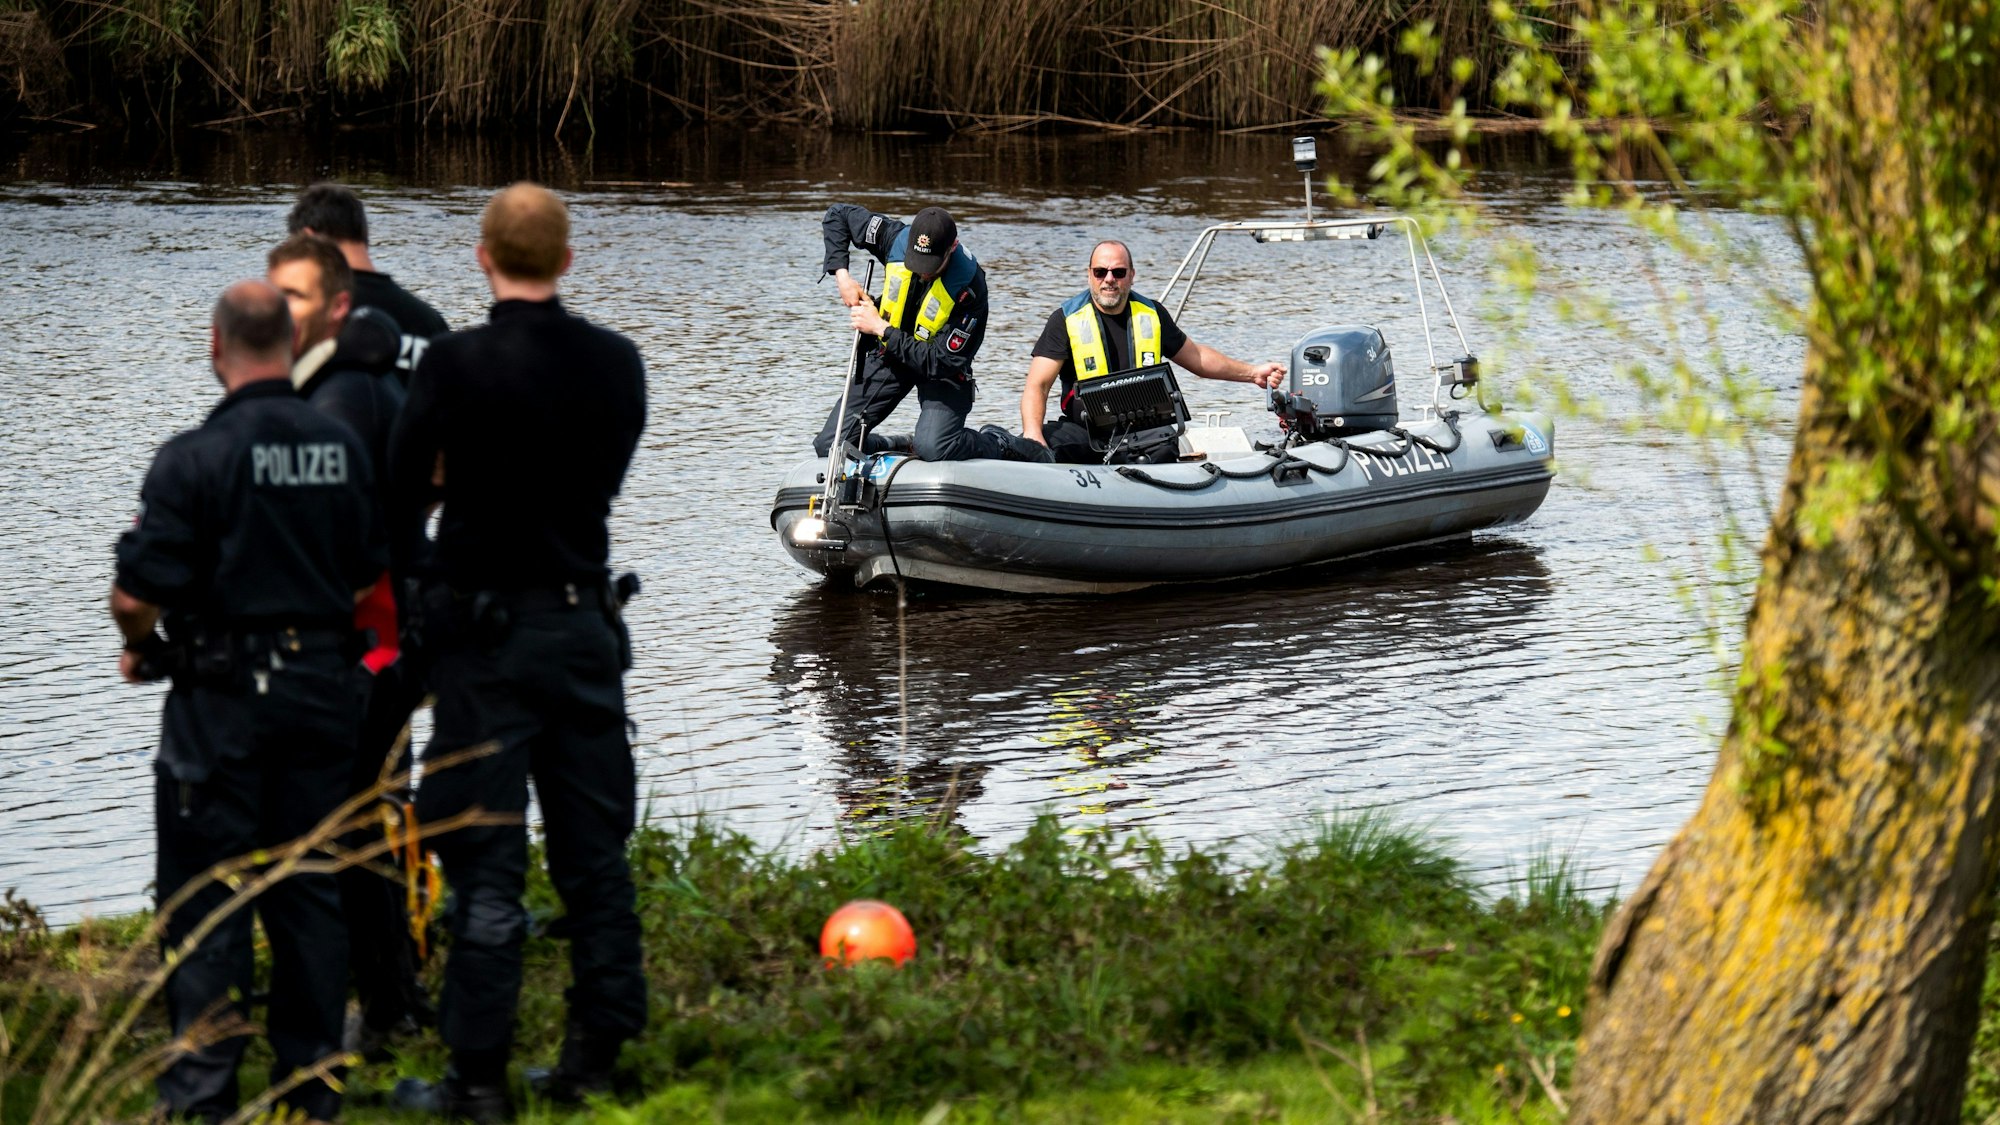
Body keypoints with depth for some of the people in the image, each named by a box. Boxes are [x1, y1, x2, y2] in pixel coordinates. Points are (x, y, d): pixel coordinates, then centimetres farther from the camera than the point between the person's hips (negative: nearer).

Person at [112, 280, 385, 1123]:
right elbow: (368, 577, 10)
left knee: (205, 895, 2)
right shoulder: (341, 448, 2)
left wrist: (140, 650, 5)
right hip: (323, 688, 5)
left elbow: (137, 592, -16)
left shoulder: (195, 457, -15)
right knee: (309, 890, 12)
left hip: (222, 700, -5)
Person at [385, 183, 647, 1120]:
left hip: (485, 629, -4)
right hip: (586, 622, 4)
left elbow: (401, 495, -10)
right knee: (594, 853, 11)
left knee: (486, 861, 0)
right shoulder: (617, 363, 0)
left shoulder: (455, 364, -13)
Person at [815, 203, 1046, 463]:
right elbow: (837, 214, -1)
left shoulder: (969, 288, -29)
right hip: (889, 354, 4)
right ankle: (905, 446, 18)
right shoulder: (896, 239, -18)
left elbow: (941, 363, -29)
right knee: (828, 447, -7)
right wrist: (842, 275, -12)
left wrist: (882, 329, -25)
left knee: (932, 447, -32)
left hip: (940, 373, -4)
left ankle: (998, 443, -3)